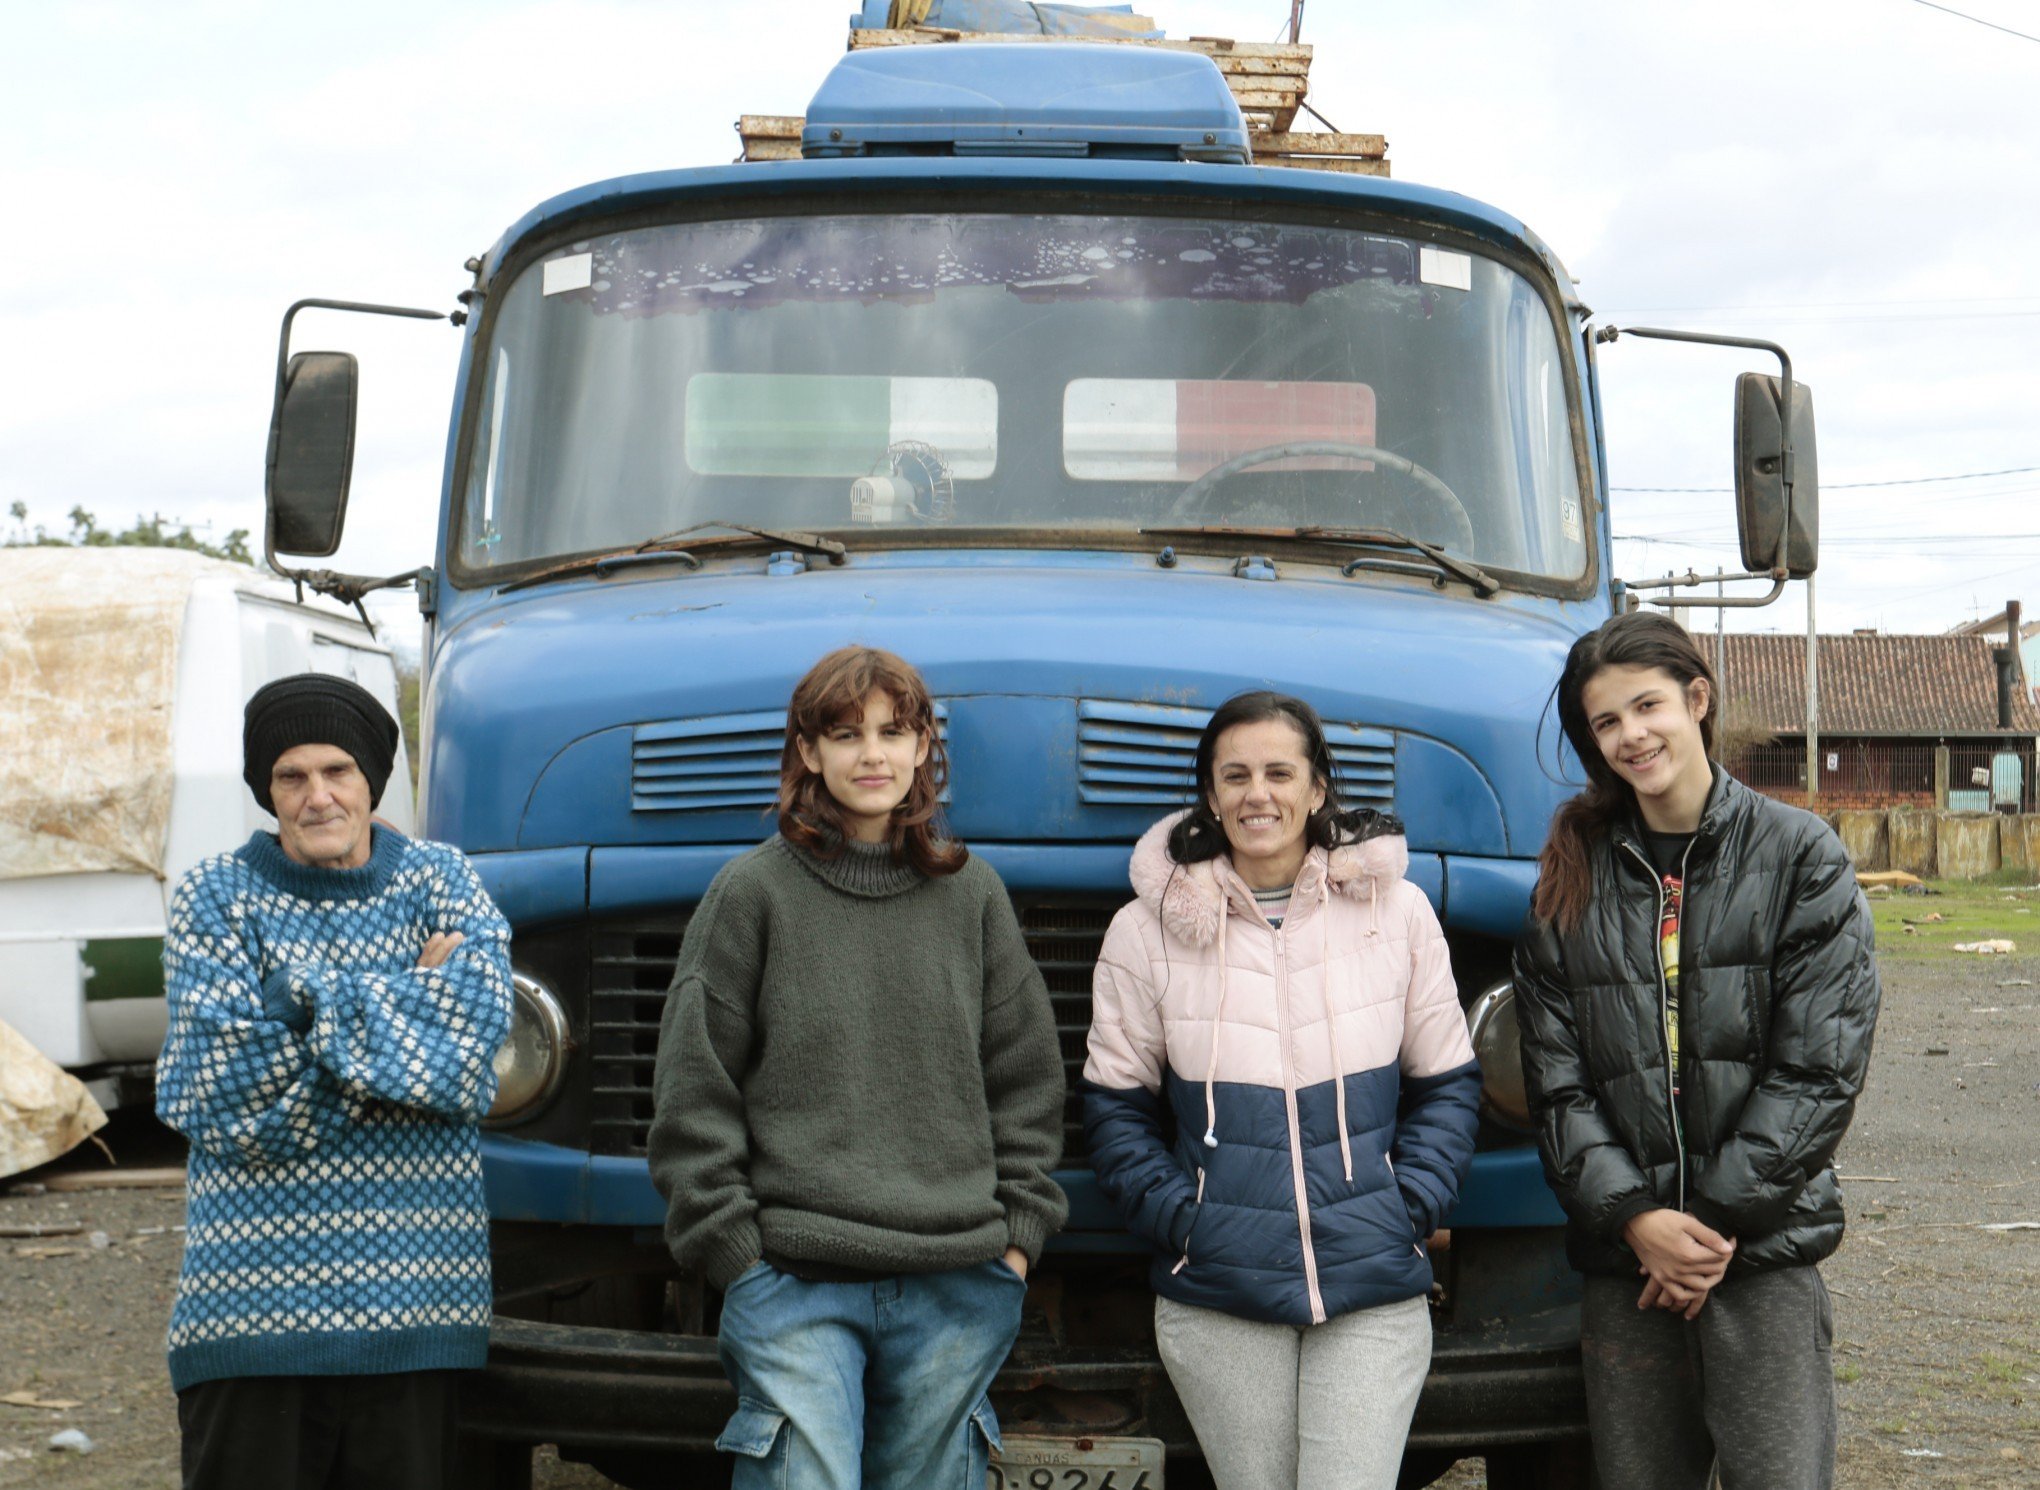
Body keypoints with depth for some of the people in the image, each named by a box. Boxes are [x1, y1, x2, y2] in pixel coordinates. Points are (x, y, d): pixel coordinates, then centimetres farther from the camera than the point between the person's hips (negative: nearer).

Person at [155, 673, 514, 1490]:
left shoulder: (440, 880, 8)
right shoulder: (216, 896, 3)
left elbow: (474, 1023, -10)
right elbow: (214, 1096, -10)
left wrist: (312, 1002, -11)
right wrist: (407, 999, -8)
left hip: (412, 1287, 2)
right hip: (254, 1291, -1)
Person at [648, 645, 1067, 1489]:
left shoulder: (972, 895, 10)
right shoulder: (752, 894, 2)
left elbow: (1027, 1081, 15)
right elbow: (693, 1094, 2)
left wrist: (1020, 1230, 7)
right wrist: (731, 1245, -4)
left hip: (958, 1291, 3)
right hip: (794, 1288, -3)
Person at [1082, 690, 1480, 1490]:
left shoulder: (1397, 912, 5)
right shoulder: (1149, 931, 2)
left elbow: (1447, 1086, 11)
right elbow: (1114, 1106, 7)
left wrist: (1411, 1208, -2)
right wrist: (1177, 1219, -4)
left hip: (1375, 1300, 0)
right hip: (1217, 1304, 0)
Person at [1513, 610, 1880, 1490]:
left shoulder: (1799, 857, 2)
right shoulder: (1575, 878, 10)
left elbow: (1819, 1070, -5)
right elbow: (1556, 1084, 5)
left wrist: (1718, 1217, -10)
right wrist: (1636, 1216, -9)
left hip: (1765, 1251, -3)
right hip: (1624, 1257, 3)